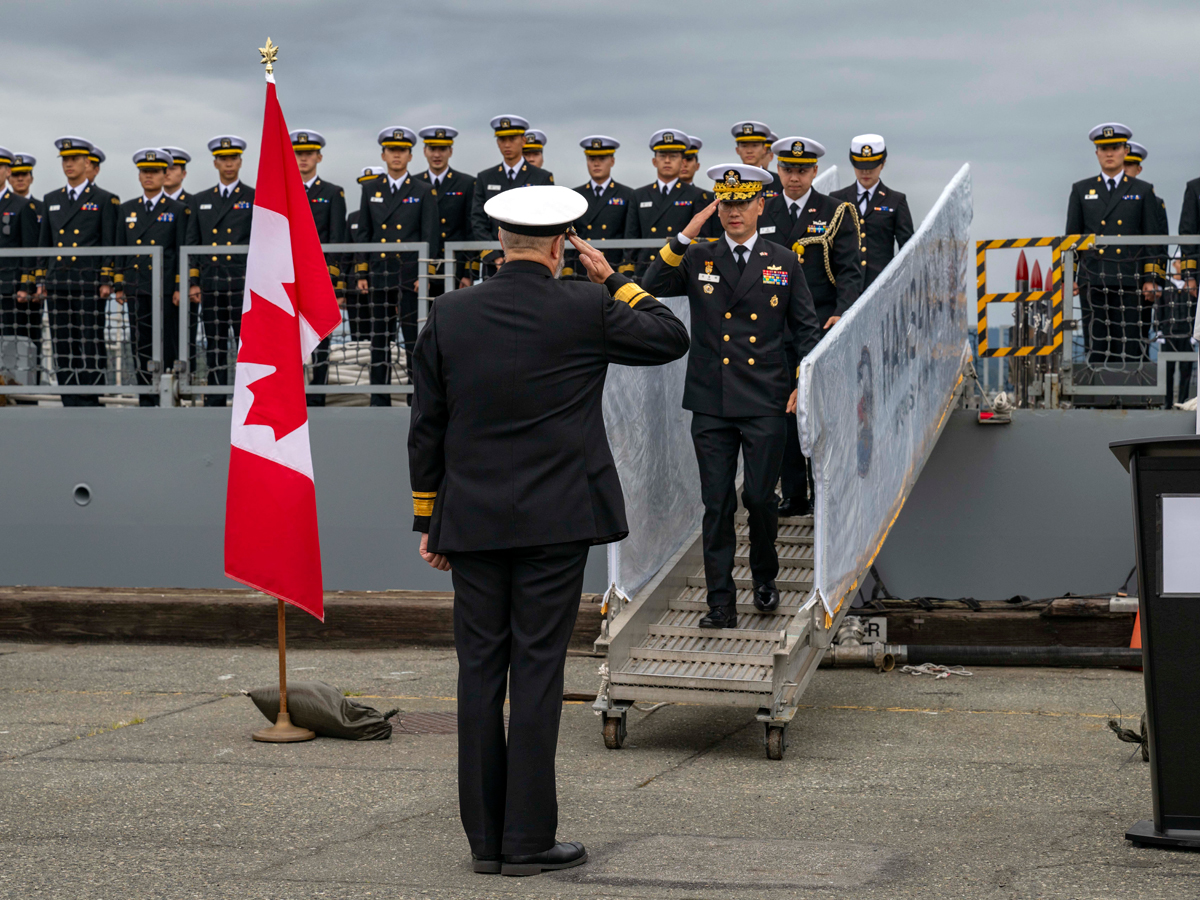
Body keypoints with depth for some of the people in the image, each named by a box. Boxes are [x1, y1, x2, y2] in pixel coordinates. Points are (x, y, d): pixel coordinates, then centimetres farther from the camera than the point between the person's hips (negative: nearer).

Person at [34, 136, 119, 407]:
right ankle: (70, 403, 7)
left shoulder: (105, 200, 3)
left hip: (89, 284, -5)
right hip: (58, 284, 5)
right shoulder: (51, 200, 17)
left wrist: (107, 281, -9)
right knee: (63, 348, 3)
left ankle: (90, 401, -6)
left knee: (91, 344, -7)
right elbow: (44, 243, 18)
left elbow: (110, 243, -2)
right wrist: (41, 281, 11)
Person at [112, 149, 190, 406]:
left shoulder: (178, 210, 3)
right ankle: (146, 401, 8)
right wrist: (118, 286, 8)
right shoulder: (127, 210, 14)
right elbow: (120, 250, 14)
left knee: (167, 347, -3)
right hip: (136, 289, 4)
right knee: (140, 347, 3)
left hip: (165, 289, -4)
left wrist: (180, 288, -8)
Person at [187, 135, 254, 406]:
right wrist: (193, 282, 6)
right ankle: (214, 404, 7)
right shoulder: (200, 200, 16)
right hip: (211, 284, 3)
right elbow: (192, 243, 15)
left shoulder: (256, 199, 5)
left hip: (245, 283, -3)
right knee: (215, 347, 4)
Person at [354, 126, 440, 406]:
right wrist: (362, 273, 4)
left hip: (412, 275, -3)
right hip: (380, 274, 3)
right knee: (379, 338, 4)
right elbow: (364, 233, 10)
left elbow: (430, 236, -1)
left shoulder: (423, 191, 3)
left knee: (414, 338, -2)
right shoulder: (370, 189, 11)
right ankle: (379, 399, 8)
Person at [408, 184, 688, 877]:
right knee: (538, 671, -1)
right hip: (555, 521, -3)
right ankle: (528, 839, 1)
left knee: (480, 671, 7)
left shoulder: (449, 315, 2)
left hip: (472, 524, 3)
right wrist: (612, 279, 13)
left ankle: (486, 838, 11)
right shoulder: (585, 311, -6)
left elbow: (427, 426, 6)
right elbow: (672, 338, 8)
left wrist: (427, 520, 13)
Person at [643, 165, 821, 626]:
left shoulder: (784, 263, 8)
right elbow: (650, 288, -7)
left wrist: (804, 384, 0)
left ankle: (765, 577, 25)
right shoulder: (697, 259, 7)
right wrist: (684, 238, -15)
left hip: (767, 405, -1)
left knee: (760, 497, -2)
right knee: (717, 505, 1)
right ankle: (721, 602, 6)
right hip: (711, 404, 1)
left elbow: (807, 329, 11)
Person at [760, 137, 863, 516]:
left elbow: (849, 271, -4)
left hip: (821, 326, -3)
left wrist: (841, 314, -19)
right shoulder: (761, 214, 10)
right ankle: (793, 496, 12)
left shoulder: (837, 213, 2)